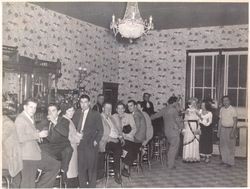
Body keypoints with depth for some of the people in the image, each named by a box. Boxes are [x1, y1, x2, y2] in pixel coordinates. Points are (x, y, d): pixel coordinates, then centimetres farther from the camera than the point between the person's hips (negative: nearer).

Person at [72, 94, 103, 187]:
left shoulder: (95, 114, 1)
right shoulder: (77, 113, 12)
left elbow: (100, 130, 2)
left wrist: (96, 141, -7)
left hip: (90, 145, -3)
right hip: (79, 144, 3)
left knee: (91, 167, 3)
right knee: (81, 167, 6)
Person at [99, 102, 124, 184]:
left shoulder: (111, 118, 26)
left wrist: (121, 137, 4)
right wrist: (111, 139, -17)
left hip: (117, 140, 6)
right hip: (107, 142, -6)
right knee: (117, 148, -31)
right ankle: (117, 173, -20)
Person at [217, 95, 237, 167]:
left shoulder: (233, 110, -10)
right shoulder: (221, 109, 7)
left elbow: (235, 122, -12)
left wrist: (233, 132, -18)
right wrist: (218, 131, 12)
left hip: (230, 129, -5)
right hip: (223, 129, 5)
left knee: (230, 147, 0)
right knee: (222, 146, 9)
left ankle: (230, 162, 8)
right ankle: (224, 160, 22)